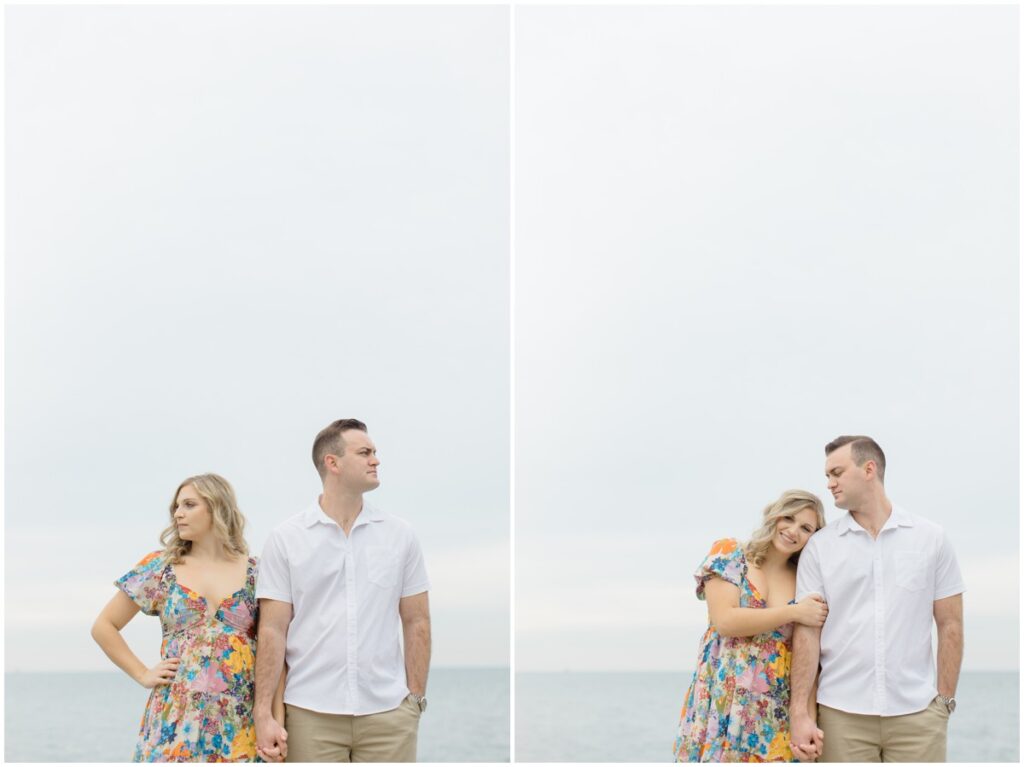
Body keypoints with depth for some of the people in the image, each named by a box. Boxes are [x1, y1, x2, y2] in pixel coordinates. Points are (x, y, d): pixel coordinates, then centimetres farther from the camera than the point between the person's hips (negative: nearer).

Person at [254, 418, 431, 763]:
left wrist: (416, 699, 2)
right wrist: (263, 714, -7)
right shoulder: (285, 539, 1)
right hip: (311, 713, -1)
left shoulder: (400, 535, 7)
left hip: (388, 712, 1)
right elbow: (273, 630, -2)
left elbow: (416, 622, 8)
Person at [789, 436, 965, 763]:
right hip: (842, 714, 0)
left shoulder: (931, 538, 6)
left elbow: (950, 625, 7)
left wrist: (945, 702, 1)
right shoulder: (819, 547, 5)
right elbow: (807, 631, 0)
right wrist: (800, 712, -9)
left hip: (917, 713, 0)